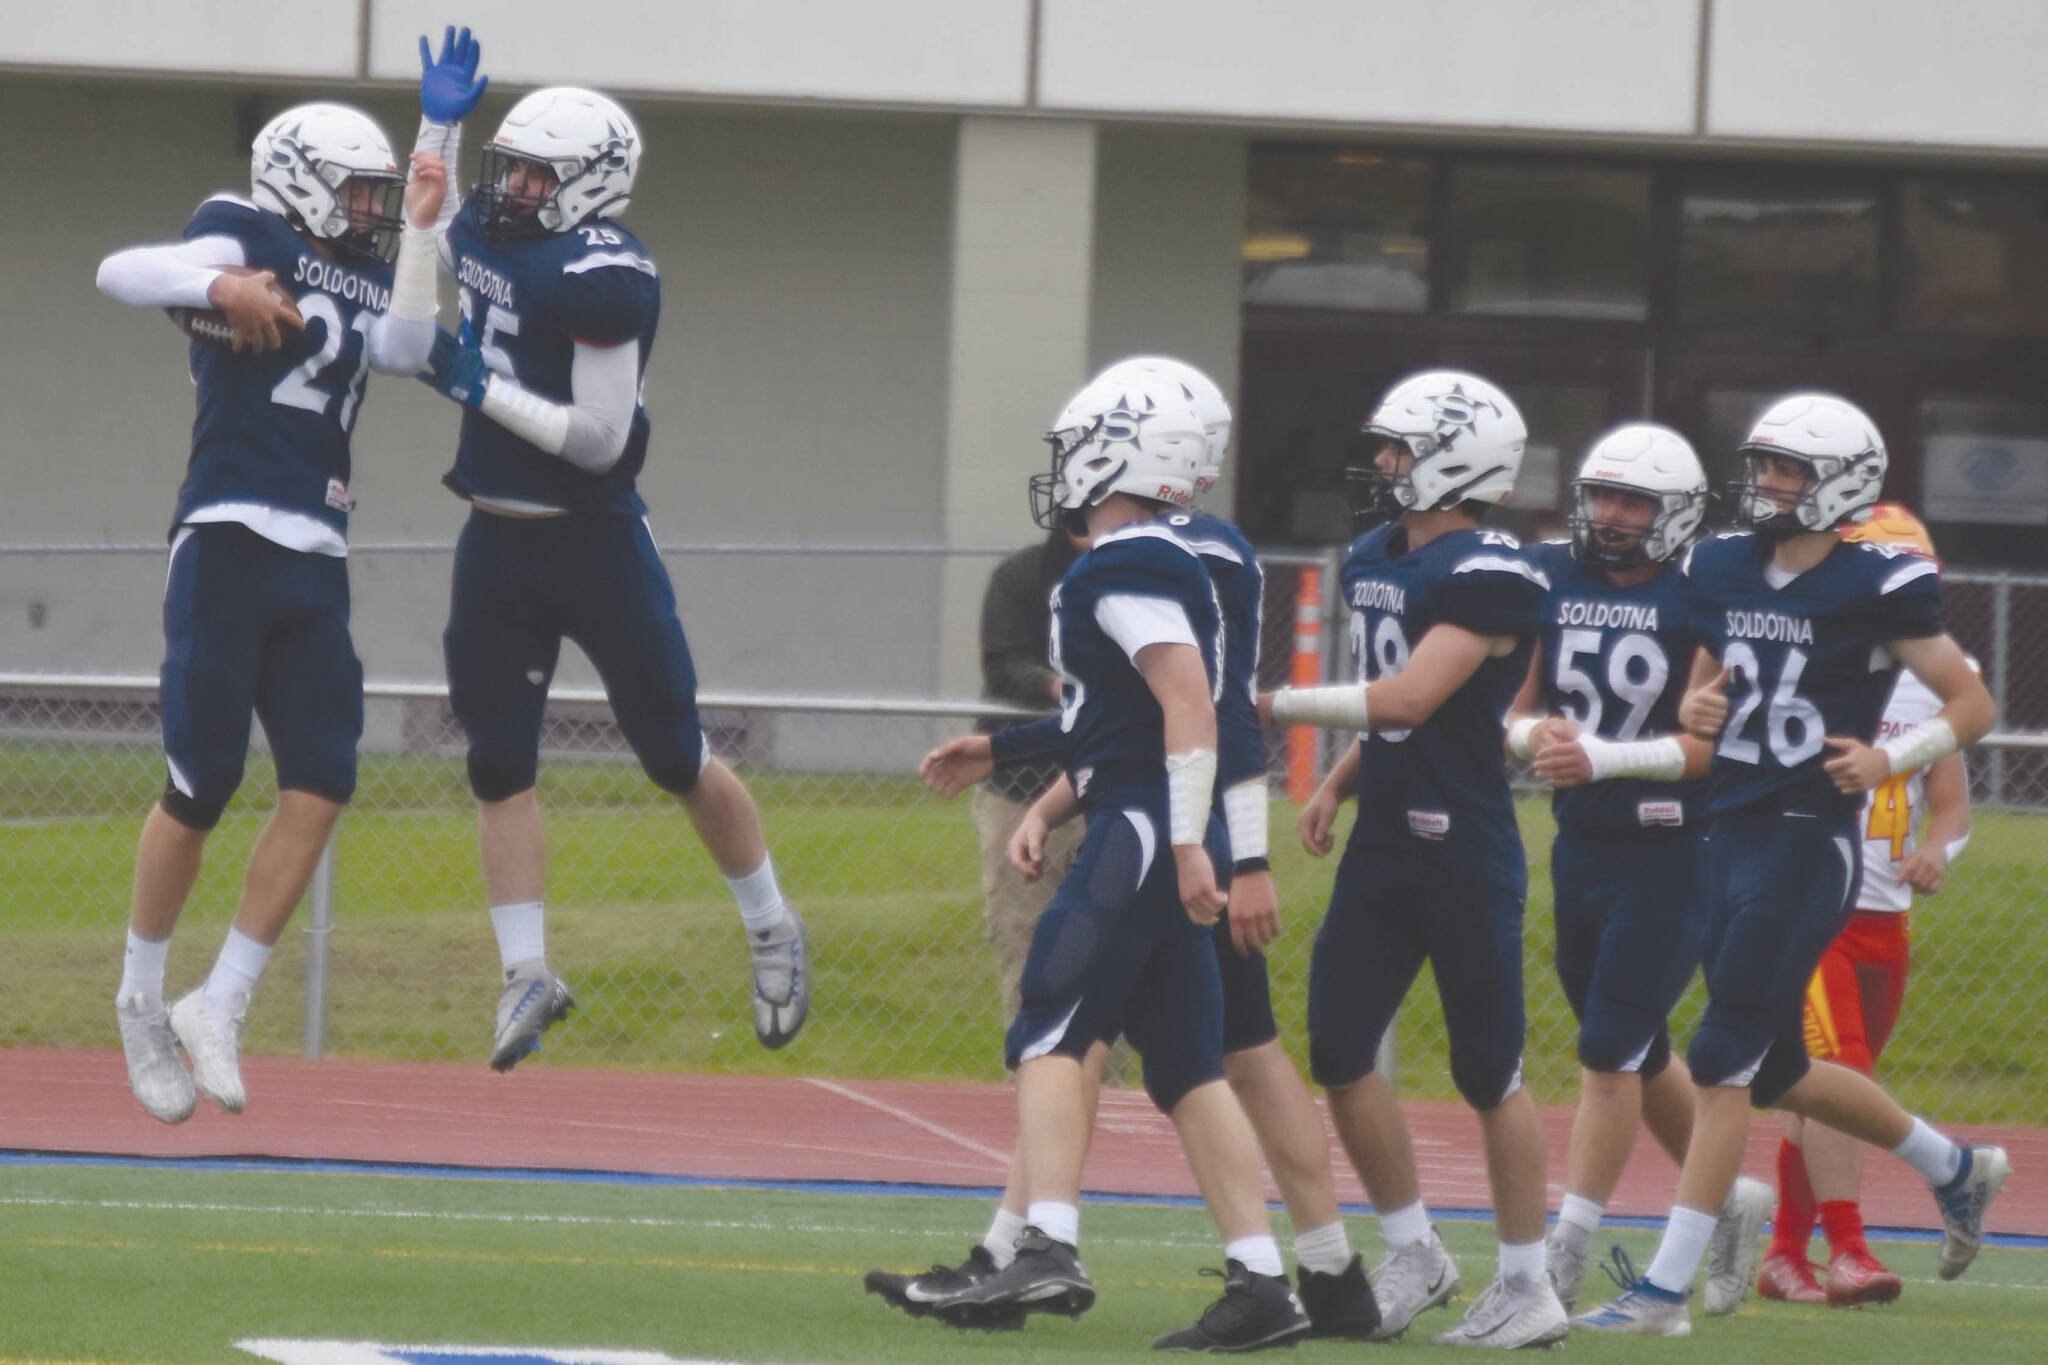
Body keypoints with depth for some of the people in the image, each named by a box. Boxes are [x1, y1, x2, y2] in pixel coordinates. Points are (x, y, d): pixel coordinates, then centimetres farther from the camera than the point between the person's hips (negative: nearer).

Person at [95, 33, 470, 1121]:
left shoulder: (366, 280, 18)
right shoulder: (247, 237, 3)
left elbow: (405, 348, -3)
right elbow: (119, 274, -11)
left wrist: (420, 226, -6)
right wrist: (217, 287, -27)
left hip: (317, 562, 6)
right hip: (228, 539, -6)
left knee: (321, 784, -4)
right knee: (202, 783, -5)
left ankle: (218, 1009, 3)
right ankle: (142, 998, 12)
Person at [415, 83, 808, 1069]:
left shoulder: (602, 276, -20)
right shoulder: (484, 232, 3)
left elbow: (601, 439, -23)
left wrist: (485, 390, -21)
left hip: (594, 543, -7)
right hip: (496, 543, 7)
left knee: (676, 757, 4)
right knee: (498, 765, 3)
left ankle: (773, 934, 23)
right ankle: (527, 976, 8)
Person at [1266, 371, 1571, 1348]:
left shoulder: (1488, 576, -16)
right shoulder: (1375, 561, 12)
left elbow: (1408, 699, -22)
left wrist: (1278, 705, -16)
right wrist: (1336, 785, 9)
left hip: (1465, 855, -8)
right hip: (1383, 849, 8)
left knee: (1486, 1069, 0)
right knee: (1339, 1052, 4)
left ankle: (1528, 1290, 9)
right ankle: (1413, 1256, 18)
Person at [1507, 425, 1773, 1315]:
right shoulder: (1552, 582, 5)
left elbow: (1718, 742, -16)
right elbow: (1515, 713, 9)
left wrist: (1604, 757, -25)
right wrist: (1534, 734, -15)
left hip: (1673, 851, -6)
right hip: (1582, 846, 6)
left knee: (1612, 1048, -7)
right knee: (1634, 1049, 16)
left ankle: (1565, 1252, -3)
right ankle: (1732, 1199, 35)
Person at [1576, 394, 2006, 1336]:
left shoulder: (1875, 589, -9)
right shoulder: (1723, 571, 9)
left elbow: (1972, 706, -3)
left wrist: (1890, 761, -18)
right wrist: (1694, 709, -2)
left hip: (1810, 842, -8)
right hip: (1729, 834, 8)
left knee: (1724, 1060, -10)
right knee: (1776, 1071, 17)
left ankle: (1666, 1289, -8)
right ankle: (1953, 1167, 39)